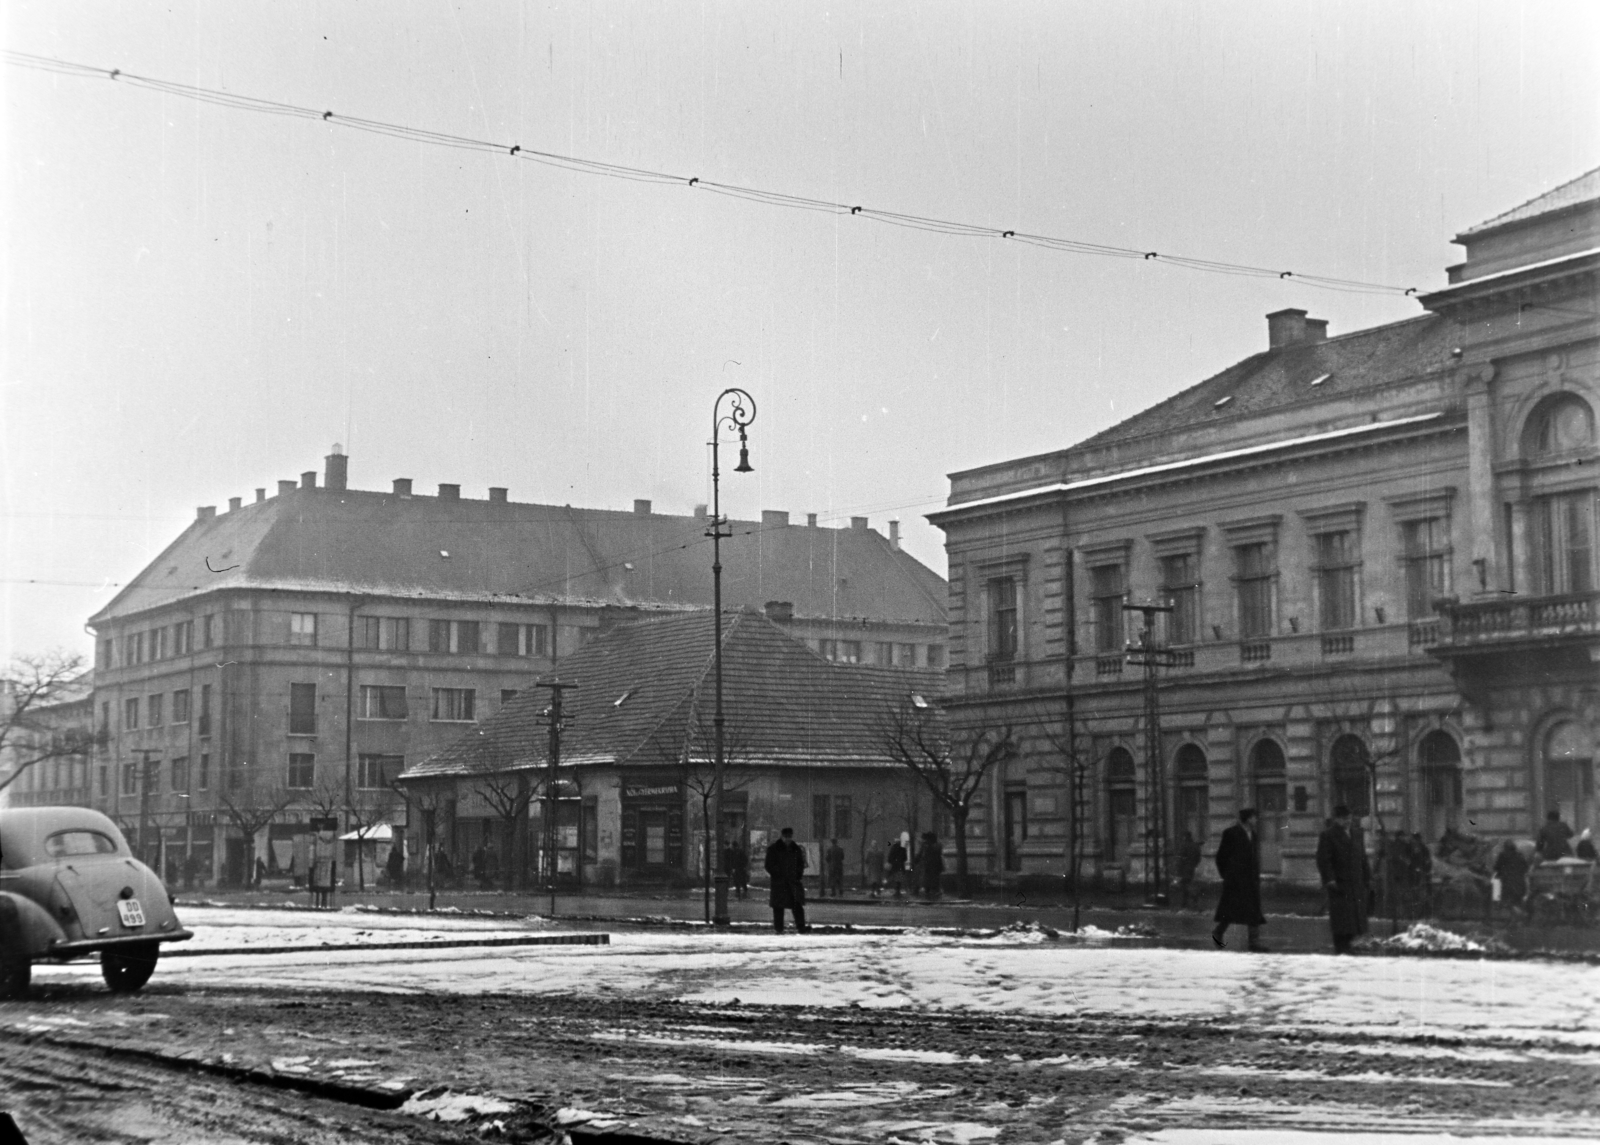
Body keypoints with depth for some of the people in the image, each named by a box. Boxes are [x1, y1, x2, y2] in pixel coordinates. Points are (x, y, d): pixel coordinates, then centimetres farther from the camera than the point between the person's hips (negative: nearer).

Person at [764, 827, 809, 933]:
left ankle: (800, 927, -9)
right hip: (779, 882, -2)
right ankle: (779, 929, 7)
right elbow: (769, 865, 0)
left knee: (798, 904, -6)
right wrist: (777, 875, -10)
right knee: (778, 905, 1)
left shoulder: (797, 849, 12)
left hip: (794, 880, 2)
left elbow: (801, 864, 18)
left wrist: (799, 876, 4)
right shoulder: (773, 849, 1)